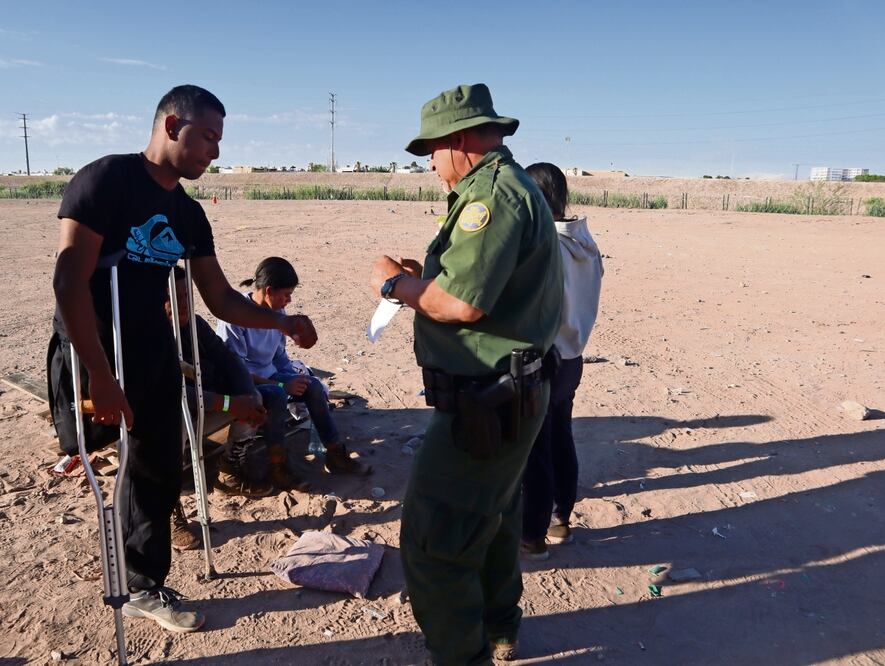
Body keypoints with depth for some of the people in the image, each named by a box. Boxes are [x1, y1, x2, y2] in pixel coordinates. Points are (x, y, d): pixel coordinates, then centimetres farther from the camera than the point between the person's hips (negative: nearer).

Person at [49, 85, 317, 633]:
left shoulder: (189, 214, 6)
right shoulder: (105, 179, -15)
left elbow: (220, 299, 8)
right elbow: (70, 280, -23)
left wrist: (283, 322, -5)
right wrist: (101, 375, -27)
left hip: (154, 355, 7)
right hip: (92, 353, -6)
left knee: (160, 473, 12)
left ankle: (146, 589, 28)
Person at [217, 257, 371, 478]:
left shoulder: (277, 311, -1)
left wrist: (295, 378, -4)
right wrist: (282, 385, -26)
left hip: (269, 376, 7)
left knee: (313, 385, -13)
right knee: (276, 395, -34)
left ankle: (335, 454, -6)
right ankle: (278, 466, -22)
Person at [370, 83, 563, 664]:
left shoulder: (492, 192, -19)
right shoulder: (509, 185, 16)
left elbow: (463, 302, -28)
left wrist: (396, 283, -12)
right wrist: (423, 277, 10)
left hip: (485, 403, -11)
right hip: (508, 394, 11)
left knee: (432, 541, -3)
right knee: (491, 520, 25)